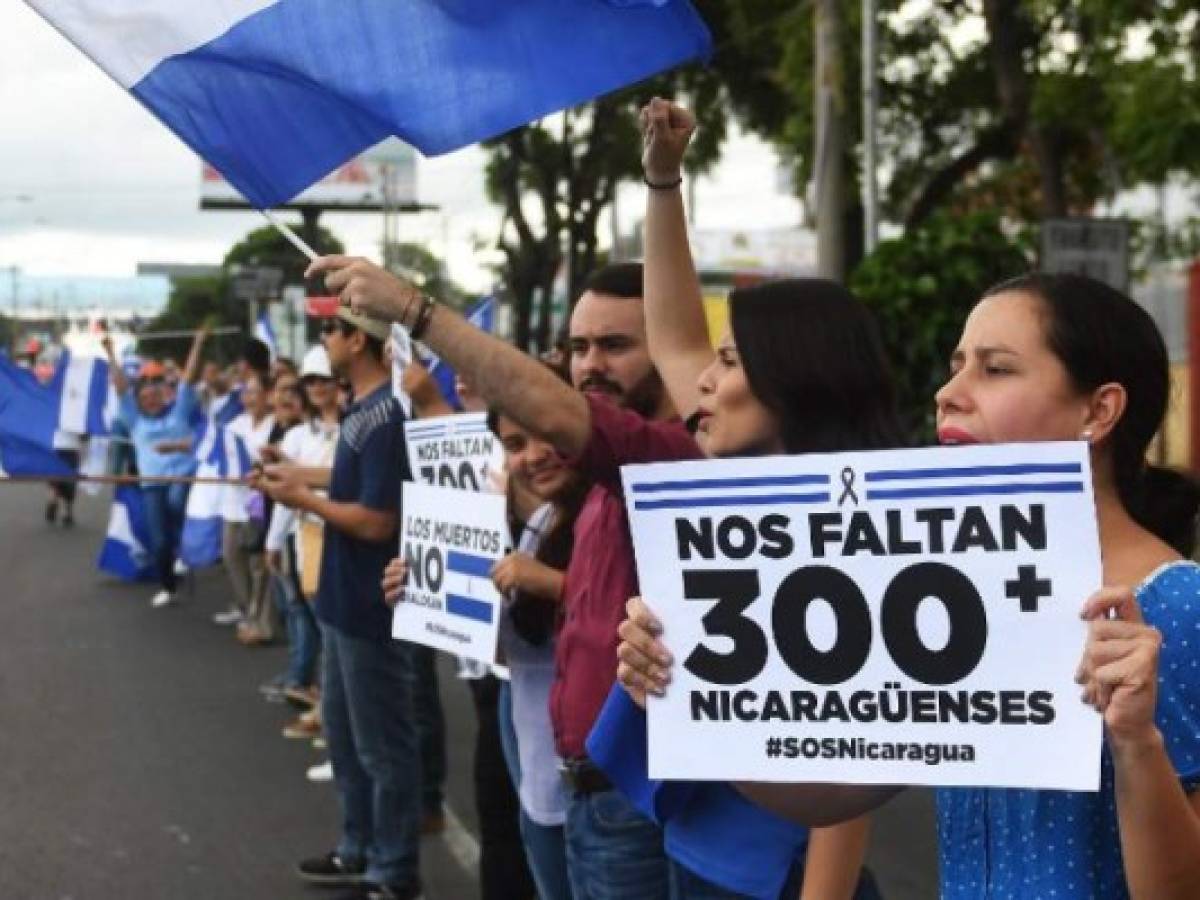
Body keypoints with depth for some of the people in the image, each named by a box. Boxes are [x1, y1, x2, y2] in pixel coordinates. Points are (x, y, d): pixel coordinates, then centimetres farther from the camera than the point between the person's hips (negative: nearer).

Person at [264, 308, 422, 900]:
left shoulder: (384, 416, -23)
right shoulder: (364, 409, 6)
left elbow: (376, 520, -25)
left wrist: (304, 500, -14)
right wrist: (304, 473, 17)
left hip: (371, 606, -10)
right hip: (345, 600, 10)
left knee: (382, 744, 3)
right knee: (343, 732, 20)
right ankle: (360, 851, 34)